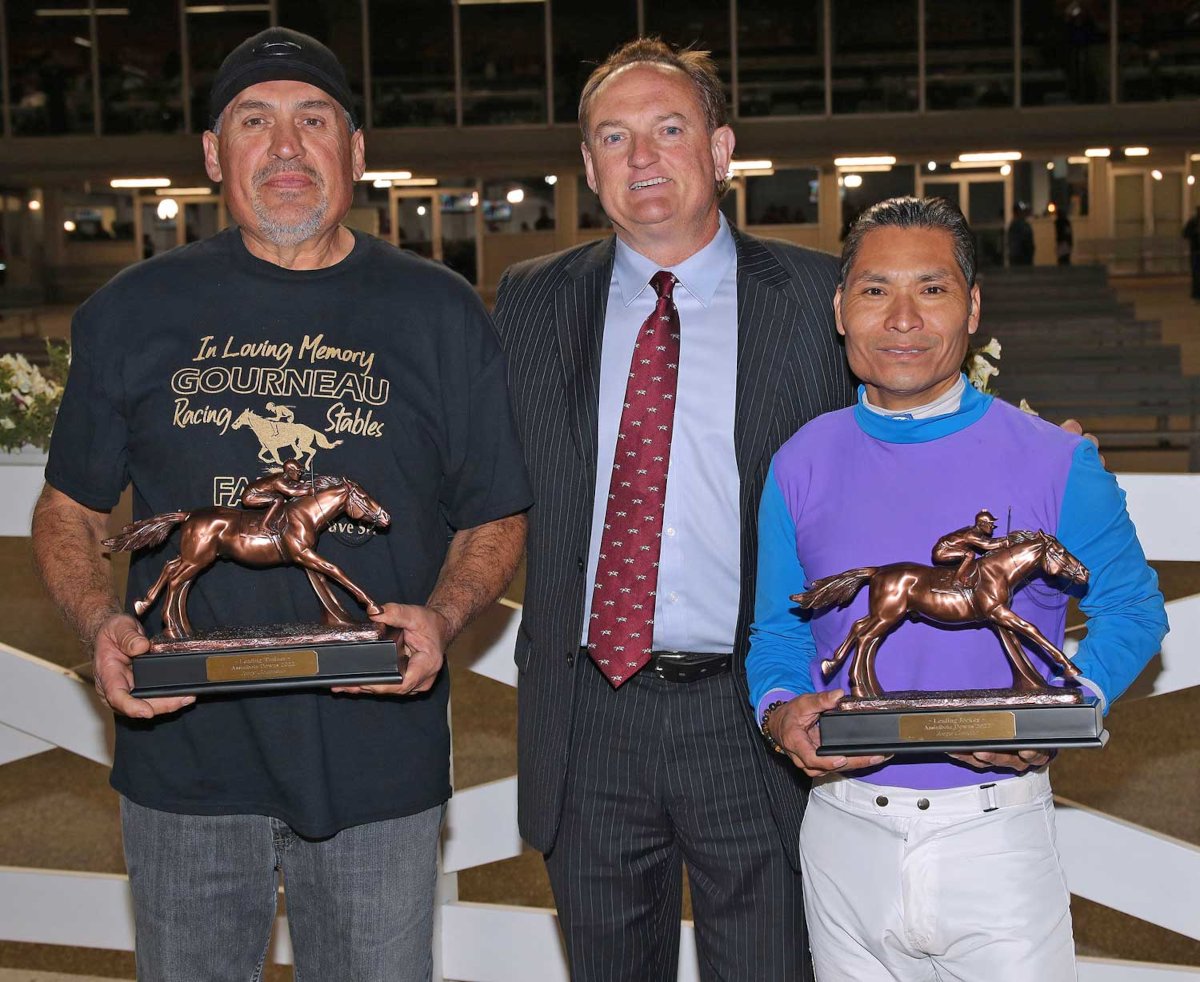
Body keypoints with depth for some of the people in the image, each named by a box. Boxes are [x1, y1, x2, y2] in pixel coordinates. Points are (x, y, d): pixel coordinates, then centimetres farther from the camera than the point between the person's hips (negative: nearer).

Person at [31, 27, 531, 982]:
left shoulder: (439, 314, 3)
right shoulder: (136, 311, 5)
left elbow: (495, 518, 6)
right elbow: (69, 511, 10)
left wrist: (440, 617, -14)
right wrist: (101, 624, -10)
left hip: (380, 758, 0)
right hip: (185, 756, 1)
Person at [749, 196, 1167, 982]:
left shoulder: (1053, 462, -5)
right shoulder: (802, 465, 2)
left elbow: (1131, 607, 2)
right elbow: (778, 630, 8)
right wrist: (781, 712, -13)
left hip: (996, 836, -2)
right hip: (846, 836, 2)